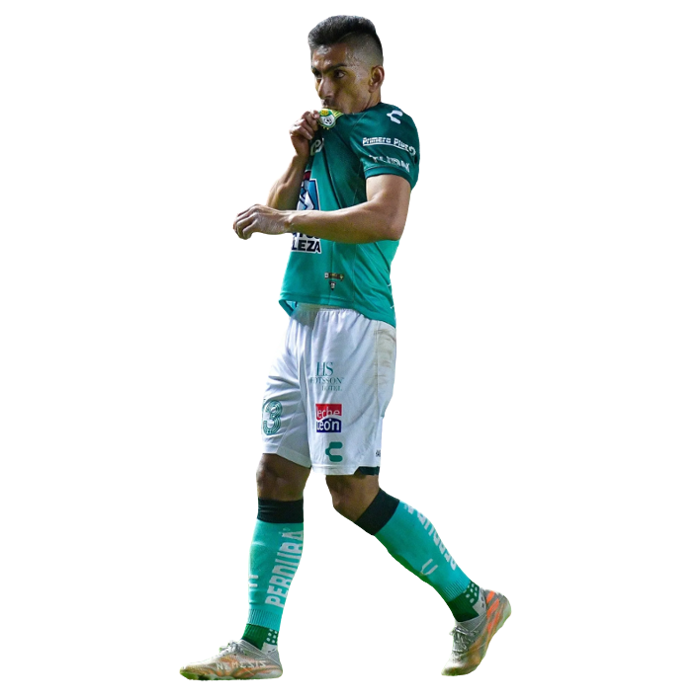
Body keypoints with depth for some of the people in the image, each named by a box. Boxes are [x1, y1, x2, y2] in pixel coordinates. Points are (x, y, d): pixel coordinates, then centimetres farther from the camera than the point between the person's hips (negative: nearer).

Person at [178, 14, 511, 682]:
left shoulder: (387, 126, -7)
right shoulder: (328, 129, 21)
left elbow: (387, 218, -23)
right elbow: (275, 211, 25)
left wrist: (287, 219, -23)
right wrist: (299, 157, 7)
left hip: (352, 320, -9)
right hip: (305, 319, 9)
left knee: (353, 492, -11)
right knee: (276, 479, 5)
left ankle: (472, 604, 2)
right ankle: (257, 647, 8)